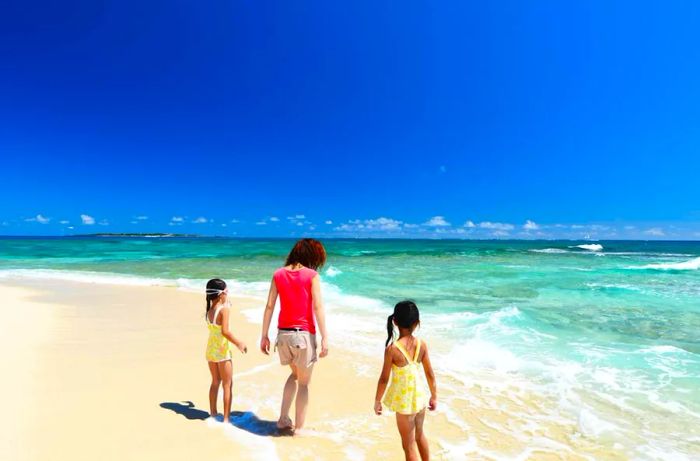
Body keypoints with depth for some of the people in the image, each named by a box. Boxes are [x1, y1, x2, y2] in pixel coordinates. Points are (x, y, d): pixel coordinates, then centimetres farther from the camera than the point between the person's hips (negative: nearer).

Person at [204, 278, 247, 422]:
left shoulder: (209, 310, 5)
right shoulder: (224, 309, -18)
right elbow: (225, 331, -24)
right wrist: (238, 343, -14)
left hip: (210, 349, 7)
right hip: (222, 350, -7)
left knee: (215, 382, 21)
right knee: (227, 385, 3)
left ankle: (213, 413, 30)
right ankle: (226, 418, 7)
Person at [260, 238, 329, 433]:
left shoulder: (278, 274, 3)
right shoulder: (312, 275, -9)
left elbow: (269, 306, 2)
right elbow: (318, 307, -14)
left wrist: (264, 336, 8)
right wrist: (324, 337, -11)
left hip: (283, 333, 5)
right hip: (304, 334, -5)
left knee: (295, 374, 27)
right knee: (304, 383, 12)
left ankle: (283, 420, 26)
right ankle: (298, 428, 19)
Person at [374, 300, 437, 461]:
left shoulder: (392, 348, -23)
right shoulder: (422, 344, -12)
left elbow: (384, 379, -15)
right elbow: (430, 374, -3)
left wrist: (377, 401, 0)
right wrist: (434, 396, 13)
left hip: (405, 401, -5)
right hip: (420, 396, 5)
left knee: (408, 445, 13)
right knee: (419, 435, 30)